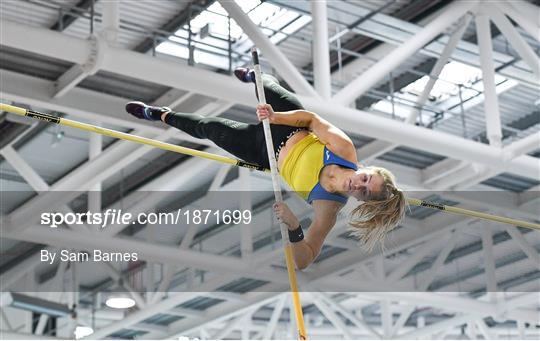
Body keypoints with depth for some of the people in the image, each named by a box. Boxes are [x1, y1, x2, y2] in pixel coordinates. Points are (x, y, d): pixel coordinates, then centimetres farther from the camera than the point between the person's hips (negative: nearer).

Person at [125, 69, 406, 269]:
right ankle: (255, 77, 72)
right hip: (289, 130, 2)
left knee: (207, 128, 9)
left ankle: (163, 116, 44)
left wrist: (294, 228, -56)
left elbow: (304, 260, -39)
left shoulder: (328, 208, -38)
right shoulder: (345, 148, -33)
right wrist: (275, 116, -31)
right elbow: (310, 118, -20)